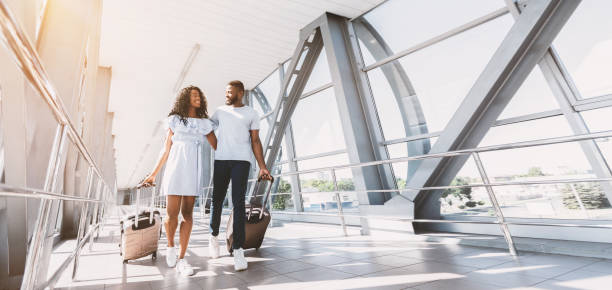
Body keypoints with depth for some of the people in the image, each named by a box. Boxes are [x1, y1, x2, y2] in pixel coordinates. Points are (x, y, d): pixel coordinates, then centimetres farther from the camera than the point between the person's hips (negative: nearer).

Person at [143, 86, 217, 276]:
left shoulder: (205, 123, 13)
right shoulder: (175, 120, 10)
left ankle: (181, 259, 8)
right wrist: (154, 174, 10)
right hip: (175, 166, -1)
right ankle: (170, 246, 25)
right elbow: (166, 150, 11)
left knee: (188, 213, 0)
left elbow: (218, 147, 8)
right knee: (172, 213, -5)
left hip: (193, 169, 1)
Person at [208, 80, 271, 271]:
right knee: (217, 201, 7)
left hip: (242, 161, -3)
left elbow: (255, 141, 4)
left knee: (238, 203, -10)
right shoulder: (221, 111, 17)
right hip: (221, 160, 3)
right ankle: (214, 235, 31)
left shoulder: (251, 113, 9)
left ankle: (238, 249, -7)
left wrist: (262, 167, -4)